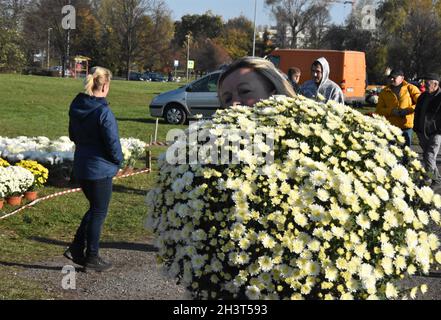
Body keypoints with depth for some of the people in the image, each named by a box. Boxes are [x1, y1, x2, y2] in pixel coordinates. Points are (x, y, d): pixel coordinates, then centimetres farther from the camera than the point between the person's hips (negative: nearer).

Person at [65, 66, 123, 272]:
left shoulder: (76, 107, 4)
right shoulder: (103, 112, -22)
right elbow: (112, 142, -18)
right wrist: (118, 161, 0)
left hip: (81, 166, 8)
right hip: (100, 169, -8)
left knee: (95, 208, 21)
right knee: (99, 212, 6)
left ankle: (76, 249, 18)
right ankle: (92, 257, 15)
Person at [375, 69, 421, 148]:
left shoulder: (410, 88, 4)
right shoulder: (384, 92, 11)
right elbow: (379, 110, 8)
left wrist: (408, 110, -17)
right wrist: (391, 111, -11)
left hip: (406, 126, -1)